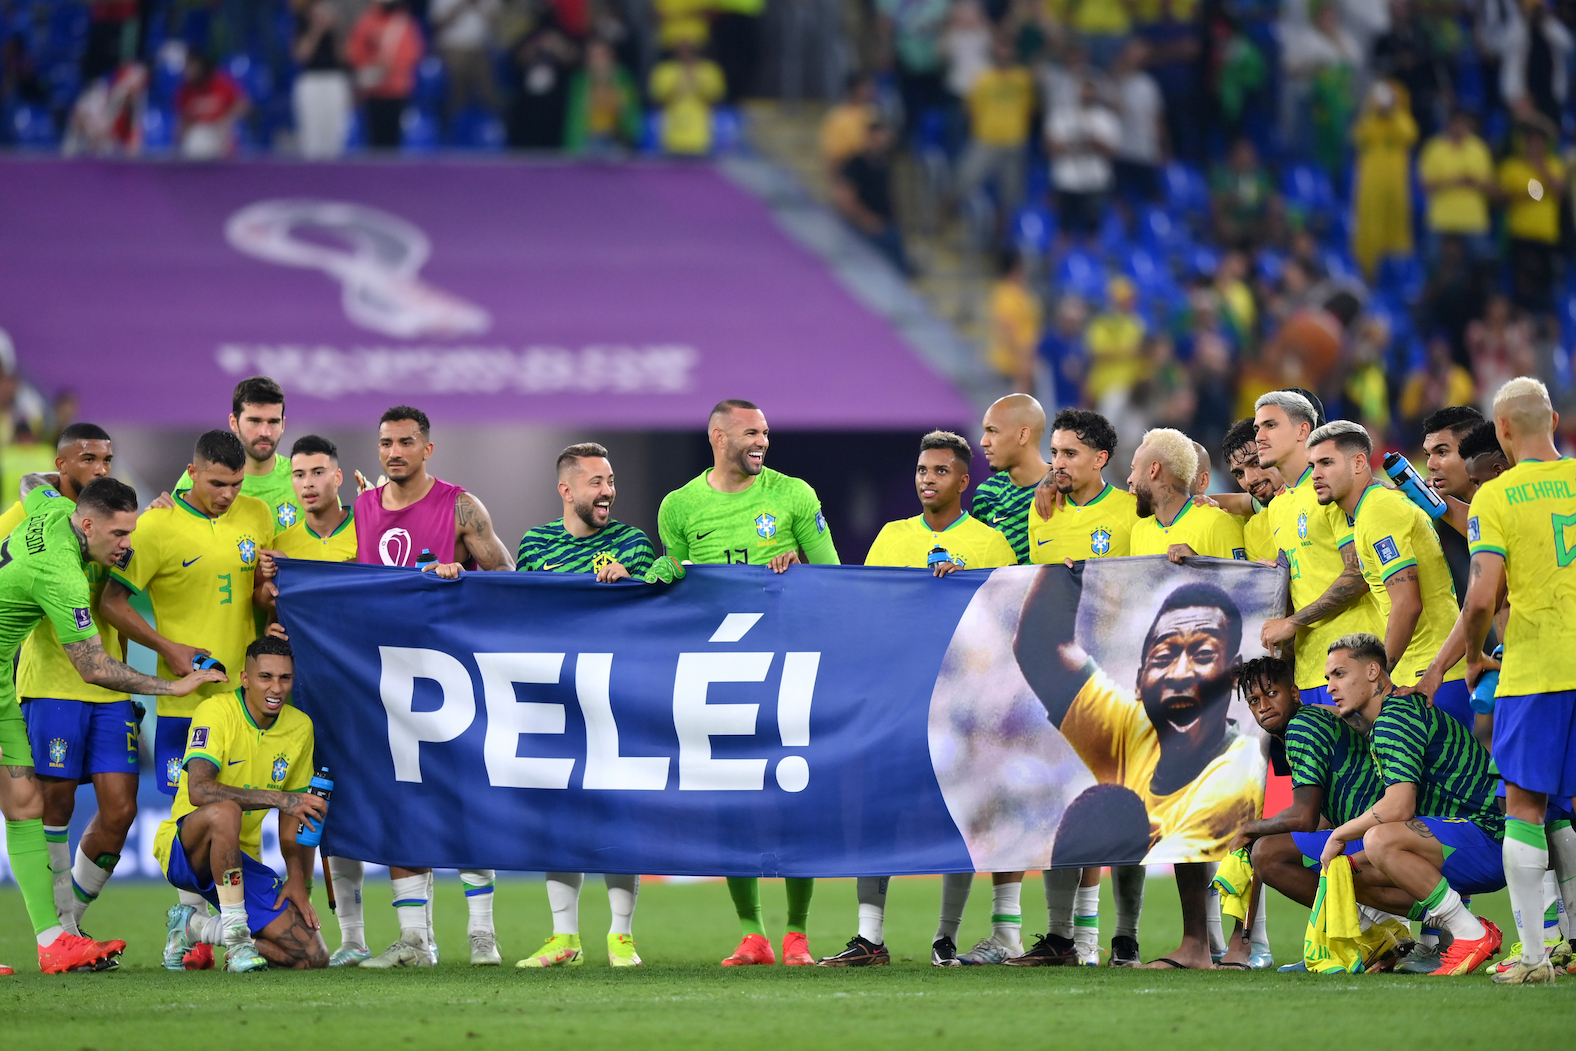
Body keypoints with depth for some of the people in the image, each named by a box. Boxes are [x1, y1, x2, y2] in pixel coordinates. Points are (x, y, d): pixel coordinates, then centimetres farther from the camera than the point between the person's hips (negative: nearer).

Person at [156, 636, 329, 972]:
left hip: (243, 861, 6)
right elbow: (199, 790, -32)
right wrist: (277, 799, -38)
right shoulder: (216, 712, -16)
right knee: (225, 811, -41)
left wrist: (299, 880, 0)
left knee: (312, 956, -7)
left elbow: (294, 819, 13)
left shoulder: (300, 727, 4)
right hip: (184, 851, -6)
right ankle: (236, 935, -27)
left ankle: (194, 927, 11)